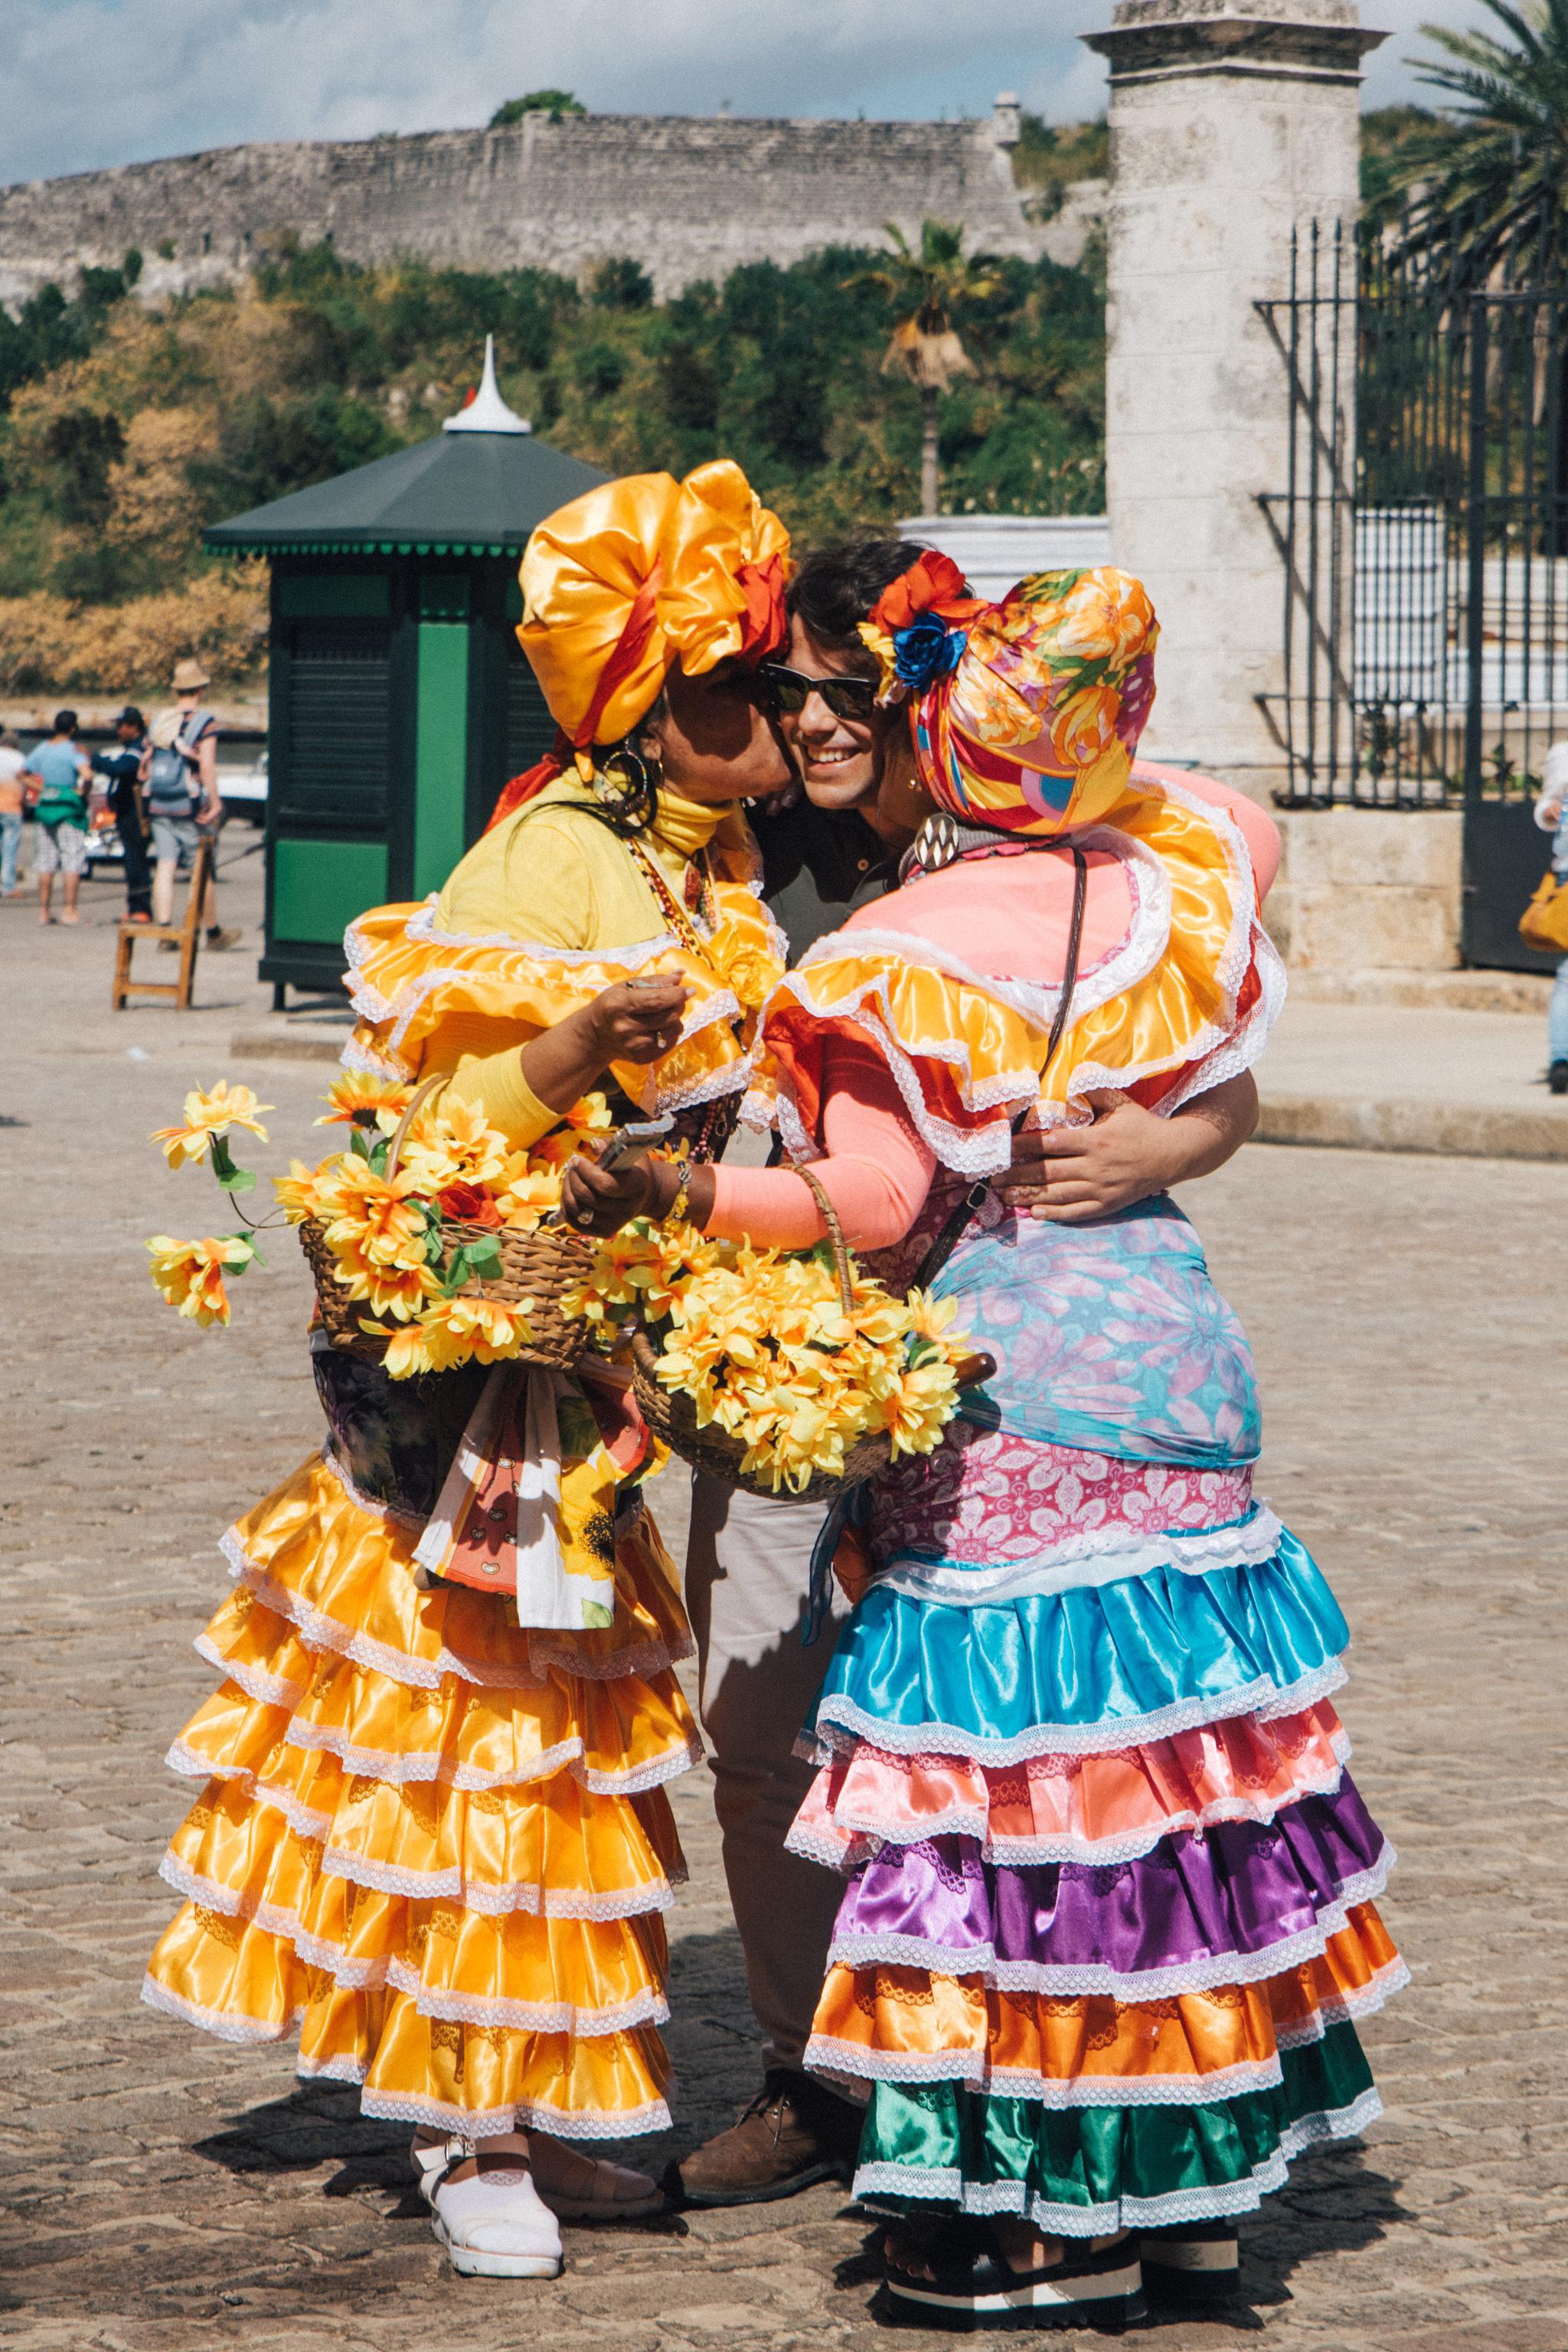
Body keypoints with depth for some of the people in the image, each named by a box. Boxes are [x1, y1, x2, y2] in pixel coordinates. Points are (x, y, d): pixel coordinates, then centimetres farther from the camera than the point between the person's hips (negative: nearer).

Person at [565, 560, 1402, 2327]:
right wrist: (1095, 790, 25)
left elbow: (880, 1207, -20)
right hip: (1171, 1362, 7)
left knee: (1016, 1785, -1)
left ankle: (1058, 2227, 2)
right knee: (1177, 1774, 14)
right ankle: (1194, 2188, 22)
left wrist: (680, 1200, -22)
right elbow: (1254, 821, 27)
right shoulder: (1177, 887, 3)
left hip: (993, 1386, -7)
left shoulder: (897, 962, -14)